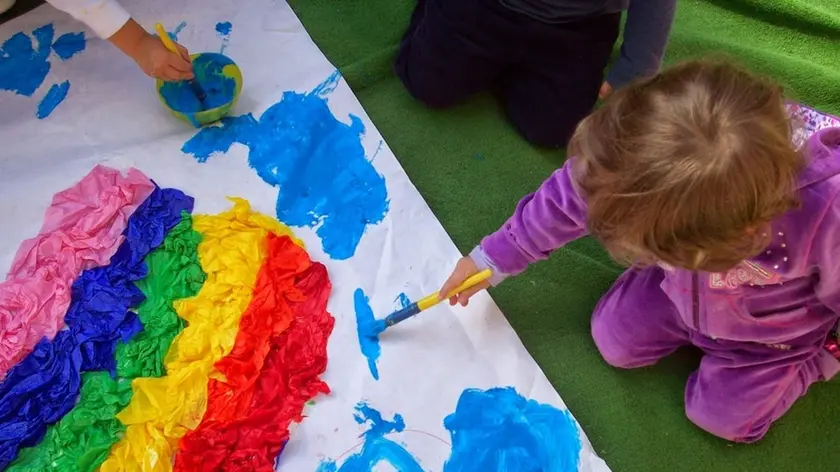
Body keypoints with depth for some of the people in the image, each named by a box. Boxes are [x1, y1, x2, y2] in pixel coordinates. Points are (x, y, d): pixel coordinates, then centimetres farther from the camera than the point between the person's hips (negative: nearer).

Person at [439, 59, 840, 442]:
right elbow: (571, 195, -20)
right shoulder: (662, 163, -39)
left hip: (772, 331, -2)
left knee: (719, 415, 11)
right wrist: (495, 257, -11)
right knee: (614, 341, 8)